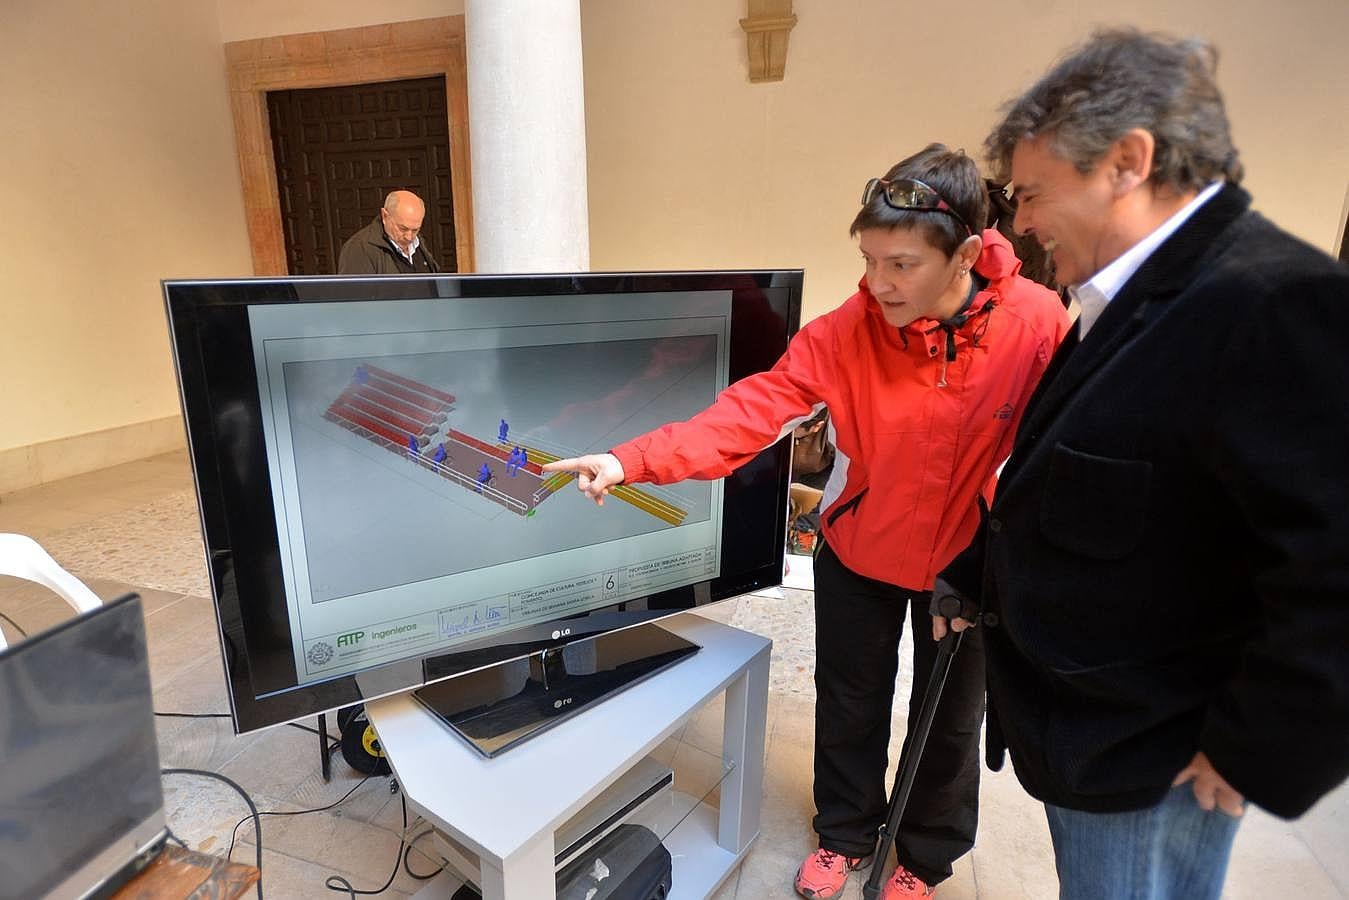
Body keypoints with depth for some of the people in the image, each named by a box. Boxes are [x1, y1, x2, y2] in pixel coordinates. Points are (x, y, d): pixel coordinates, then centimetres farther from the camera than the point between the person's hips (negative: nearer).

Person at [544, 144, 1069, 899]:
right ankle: (845, 833, 48)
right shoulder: (845, 331, -21)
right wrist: (633, 460, -39)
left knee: (950, 717, 19)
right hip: (858, 552, 1)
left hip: (968, 560, 0)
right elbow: (753, 409, -28)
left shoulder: (1037, 322, -22)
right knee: (849, 703, 18)